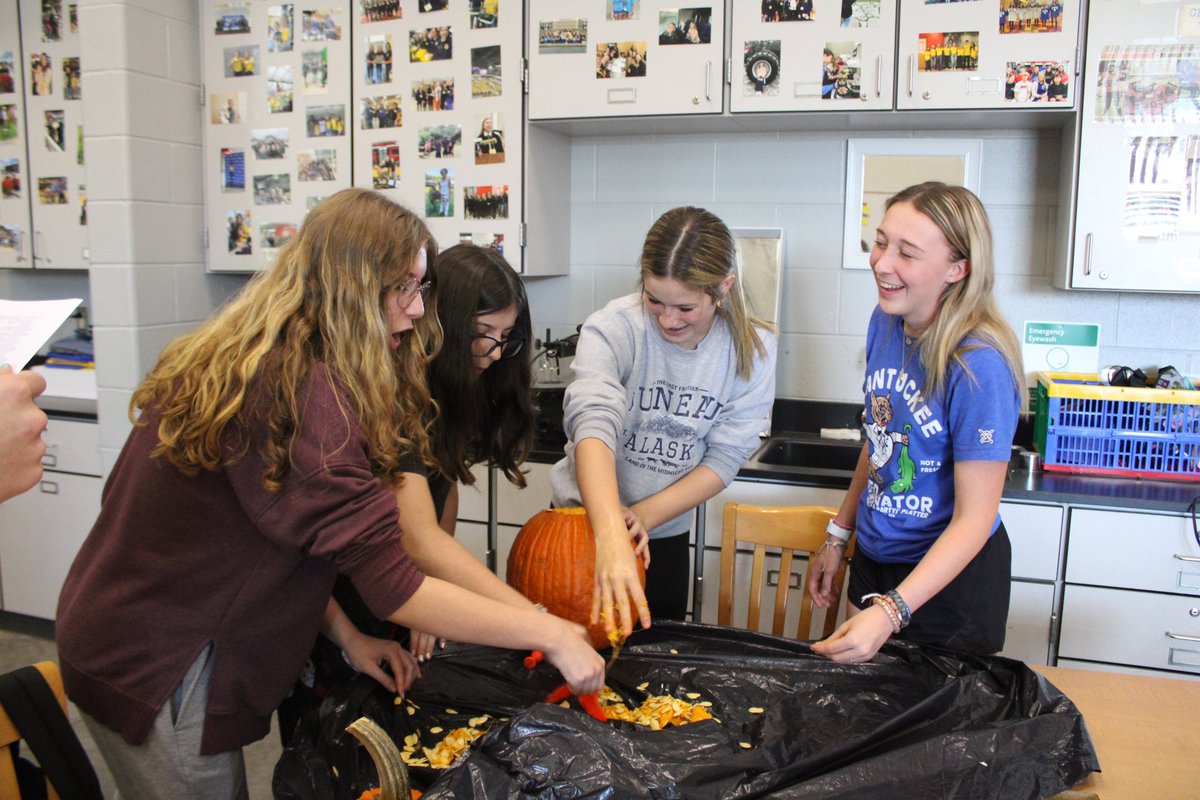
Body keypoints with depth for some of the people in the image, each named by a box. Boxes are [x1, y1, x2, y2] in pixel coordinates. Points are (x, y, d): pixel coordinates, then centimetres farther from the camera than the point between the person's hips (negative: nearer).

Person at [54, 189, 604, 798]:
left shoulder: (247, 359, 3)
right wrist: (549, 634, -22)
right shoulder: (302, 390, -28)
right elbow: (394, 588, -29)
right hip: (155, 666, -9)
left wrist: (344, 635, -1)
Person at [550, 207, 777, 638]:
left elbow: (725, 457, -11)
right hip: (584, 522, -2)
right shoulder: (614, 328, -23)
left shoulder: (754, 351, -12)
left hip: (666, 536, 2)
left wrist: (645, 514, -23)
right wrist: (612, 538, -51)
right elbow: (593, 424, -37)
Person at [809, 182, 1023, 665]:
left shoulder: (979, 366, -26)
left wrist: (891, 611, -32)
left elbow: (974, 519, -24)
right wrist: (838, 535, 13)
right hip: (875, 556, 7)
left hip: (951, 579, -7)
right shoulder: (886, 321, -4)